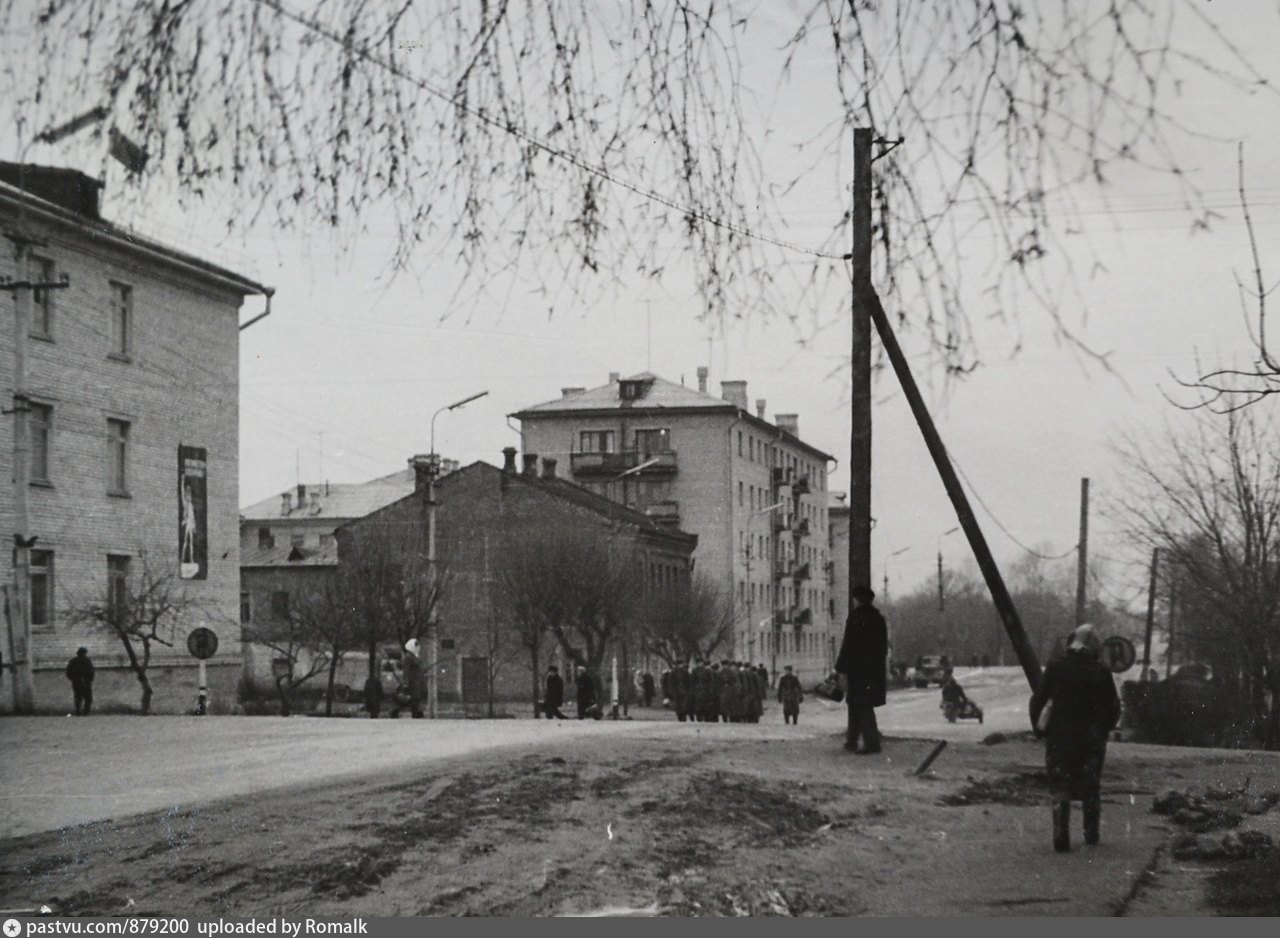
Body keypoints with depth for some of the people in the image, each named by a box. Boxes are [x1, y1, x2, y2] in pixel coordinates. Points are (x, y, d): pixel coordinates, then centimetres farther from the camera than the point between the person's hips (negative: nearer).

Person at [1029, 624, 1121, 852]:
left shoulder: (1055, 668, -4)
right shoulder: (1100, 672, -3)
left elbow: (1038, 700, -3)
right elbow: (1113, 706, 1)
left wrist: (1039, 728, 8)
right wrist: (1104, 729, 16)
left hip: (1059, 737, 0)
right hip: (1091, 738, 1)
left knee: (1060, 789, 2)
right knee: (1091, 789, 14)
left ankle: (1061, 838, -8)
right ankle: (1091, 835, 19)